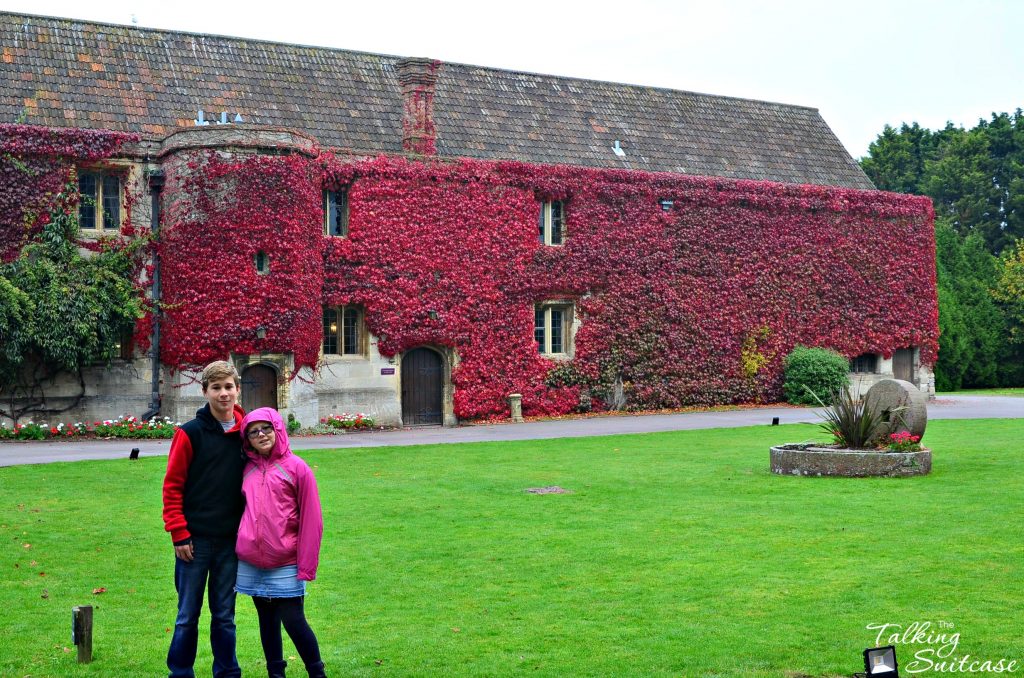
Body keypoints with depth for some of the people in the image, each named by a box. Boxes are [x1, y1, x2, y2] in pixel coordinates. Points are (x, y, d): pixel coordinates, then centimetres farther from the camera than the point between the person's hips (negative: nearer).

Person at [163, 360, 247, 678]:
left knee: (224, 615, 12)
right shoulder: (191, 433, -5)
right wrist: (179, 534, -9)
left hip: (230, 541, 3)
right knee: (188, 616, 5)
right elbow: (172, 486, -5)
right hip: (195, 540, -2)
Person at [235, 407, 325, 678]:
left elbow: (310, 520, -6)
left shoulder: (297, 468, -4)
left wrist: (306, 566, -9)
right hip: (251, 564, 4)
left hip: (285, 564, -4)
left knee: (294, 621, -4)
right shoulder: (247, 470, 7)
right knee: (267, 619, 12)